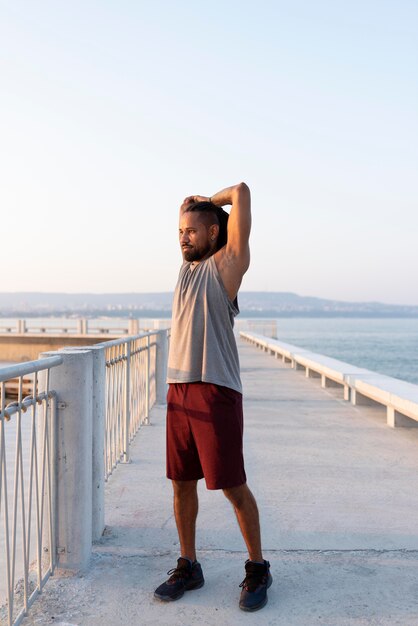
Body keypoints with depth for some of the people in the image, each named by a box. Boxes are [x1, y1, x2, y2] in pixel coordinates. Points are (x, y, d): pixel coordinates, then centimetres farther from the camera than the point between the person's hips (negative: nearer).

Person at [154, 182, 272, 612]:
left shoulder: (227, 263, -2)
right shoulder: (189, 264, 16)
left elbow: (242, 192, -6)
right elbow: (188, 210, 33)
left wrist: (210, 201, 9)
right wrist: (190, 206, 17)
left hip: (216, 392, -7)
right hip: (178, 391, 7)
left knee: (233, 487, 0)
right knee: (182, 483, 11)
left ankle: (257, 569, 17)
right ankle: (188, 567, 25)